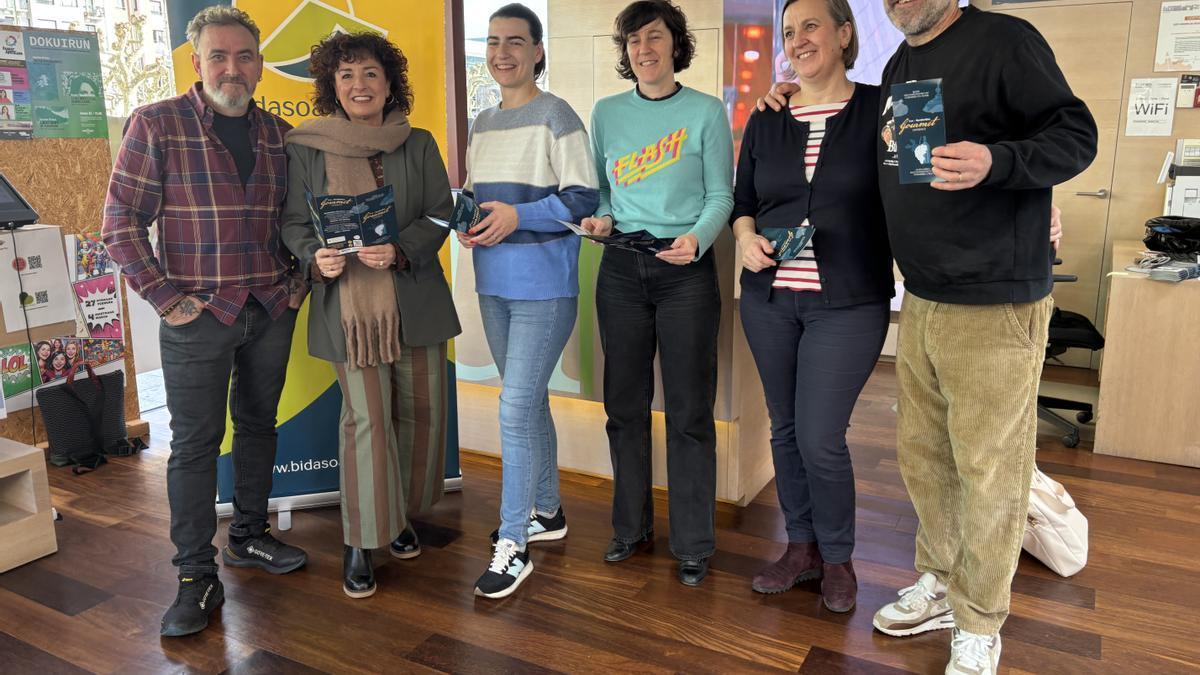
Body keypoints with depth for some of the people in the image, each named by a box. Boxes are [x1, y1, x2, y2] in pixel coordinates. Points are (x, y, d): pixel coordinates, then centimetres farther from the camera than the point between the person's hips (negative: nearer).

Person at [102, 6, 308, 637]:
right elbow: (121, 221, -6)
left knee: (258, 425, 14)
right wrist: (166, 297, -11)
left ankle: (248, 536, 32)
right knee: (195, 442, 1)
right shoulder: (156, 124, -6)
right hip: (198, 316, -4)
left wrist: (299, 278, 7)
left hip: (271, 311, 5)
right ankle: (197, 577, 11)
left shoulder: (280, 135, 7)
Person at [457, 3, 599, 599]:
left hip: (544, 288, -8)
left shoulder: (556, 116, -8)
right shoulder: (481, 124, 15)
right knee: (529, 401, 17)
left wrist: (517, 216, -20)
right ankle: (546, 511, 33)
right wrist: (467, 224, 0)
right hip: (494, 287, 8)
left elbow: (584, 199, -13)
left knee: (516, 409, -9)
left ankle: (513, 544, 2)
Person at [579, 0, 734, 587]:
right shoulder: (606, 113, 9)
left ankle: (693, 543, 13)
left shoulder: (707, 112, 1)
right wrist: (599, 218, -7)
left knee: (689, 411, 0)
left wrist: (697, 238, -20)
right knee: (625, 405, 9)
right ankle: (631, 525, 26)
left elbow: (720, 196, -2)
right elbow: (599, 187, 14)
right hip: (621, 269, 3)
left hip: (686, 272, -3)